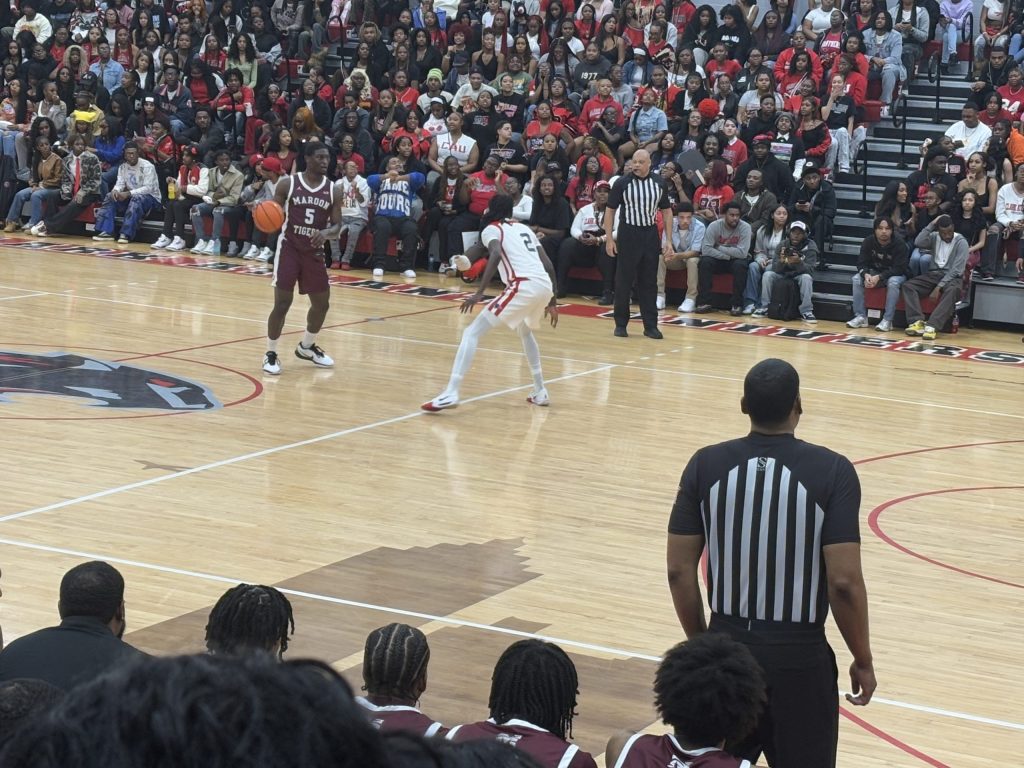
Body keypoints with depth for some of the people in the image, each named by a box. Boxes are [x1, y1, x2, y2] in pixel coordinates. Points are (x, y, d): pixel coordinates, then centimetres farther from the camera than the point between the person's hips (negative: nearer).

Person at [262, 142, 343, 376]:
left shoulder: (333, 191, 2)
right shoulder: (288, 184, -7)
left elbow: (337, 226, 1)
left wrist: (326, 233, -21)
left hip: (313, 252, 4)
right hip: (289, 248, -4)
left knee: (322, 303, 11)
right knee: (282, 303, -8)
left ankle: (306, 347, 34)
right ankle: (271, 353, 6)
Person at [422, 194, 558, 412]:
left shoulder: (491, 229, 10)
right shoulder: (524, 228, 29)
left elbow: (496, 255, -13)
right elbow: (549, 266, 23)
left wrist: (479, 293, -18)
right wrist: (551, 302, 29)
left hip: (523, 286, -7)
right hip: (545, 286, 7)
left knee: (472, 333, -4)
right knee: (525, 331, 37)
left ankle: (451, 393, -18)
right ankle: (540, 392, 35)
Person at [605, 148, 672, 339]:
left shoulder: (659, 183, 2)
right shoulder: (622, 183, -6)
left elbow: (666, 211, 9)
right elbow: (610, 210, -2)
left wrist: (668, 240, 4)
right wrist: (609, 238, -7)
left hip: (651, 235, 3)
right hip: (628, 234, -2)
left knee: (649, 282, 5)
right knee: (624, 281, 1)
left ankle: (650, 325, 9)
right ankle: (621, 324, 11)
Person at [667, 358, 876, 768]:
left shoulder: (706, 465, -4)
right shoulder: (831, 471, -12)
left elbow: (679, 571, -1)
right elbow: (844, 582, -14)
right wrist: (863, 660, -1)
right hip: (799, 656, -3)